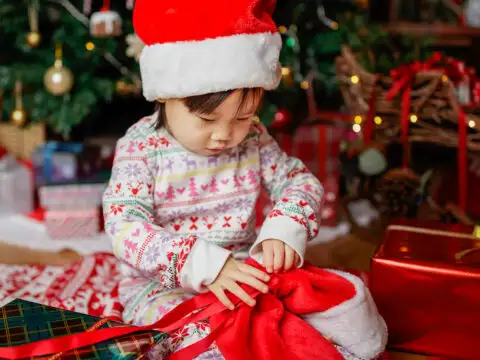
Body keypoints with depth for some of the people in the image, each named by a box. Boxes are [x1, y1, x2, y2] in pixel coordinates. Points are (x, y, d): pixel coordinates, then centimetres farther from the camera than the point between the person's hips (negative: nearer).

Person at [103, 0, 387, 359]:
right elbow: (125, 228, -21)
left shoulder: (252, 138, 1)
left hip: (246, 273, 4)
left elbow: (301, 181, 5)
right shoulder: (141, 148, -12)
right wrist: (205, 265, -34)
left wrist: (285, 230, -19)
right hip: (164, 286, -4)